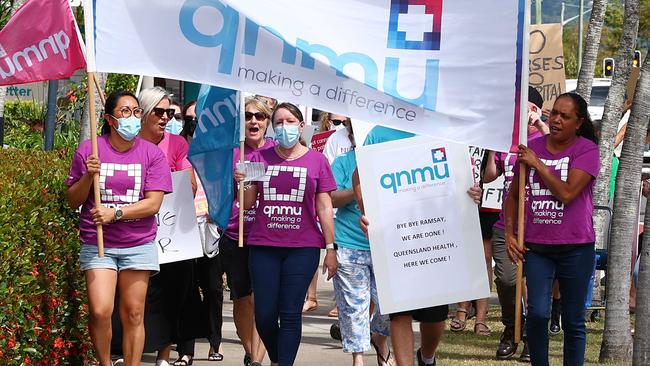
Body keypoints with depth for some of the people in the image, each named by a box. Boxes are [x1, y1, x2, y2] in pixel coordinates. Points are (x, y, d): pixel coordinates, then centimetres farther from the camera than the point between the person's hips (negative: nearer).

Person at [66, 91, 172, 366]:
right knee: (100, 312, -13)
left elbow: (153, 203, -6)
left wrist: (115, 213, -18)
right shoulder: (89, 150, 0)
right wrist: (88, 176, -14)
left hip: (138, 245, 1)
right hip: (97, 244, -1)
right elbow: (73, 201, 5)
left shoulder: (152, 153, 1)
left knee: (133, 314, 2)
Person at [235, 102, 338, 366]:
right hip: (263, 246, 2)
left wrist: (330, 248, 1)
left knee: (290, 314, -3)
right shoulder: (260, 158, 7)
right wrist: (243, 183, -11)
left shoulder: (316, 161, 4)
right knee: (264, 315, 1)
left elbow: (324, 208, 5)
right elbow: (248, 203, 9)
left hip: (303, 247, -1)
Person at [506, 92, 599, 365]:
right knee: (537, 313, -8)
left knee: (573, 320, 7)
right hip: (536, 246, 2)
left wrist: (538, 164, -13)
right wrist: (510, 234, 4)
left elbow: (567, 193, -18)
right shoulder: (532, 148, 5)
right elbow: (514, 195, 14)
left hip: (575, 248, -2)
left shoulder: (586, 149, -5)